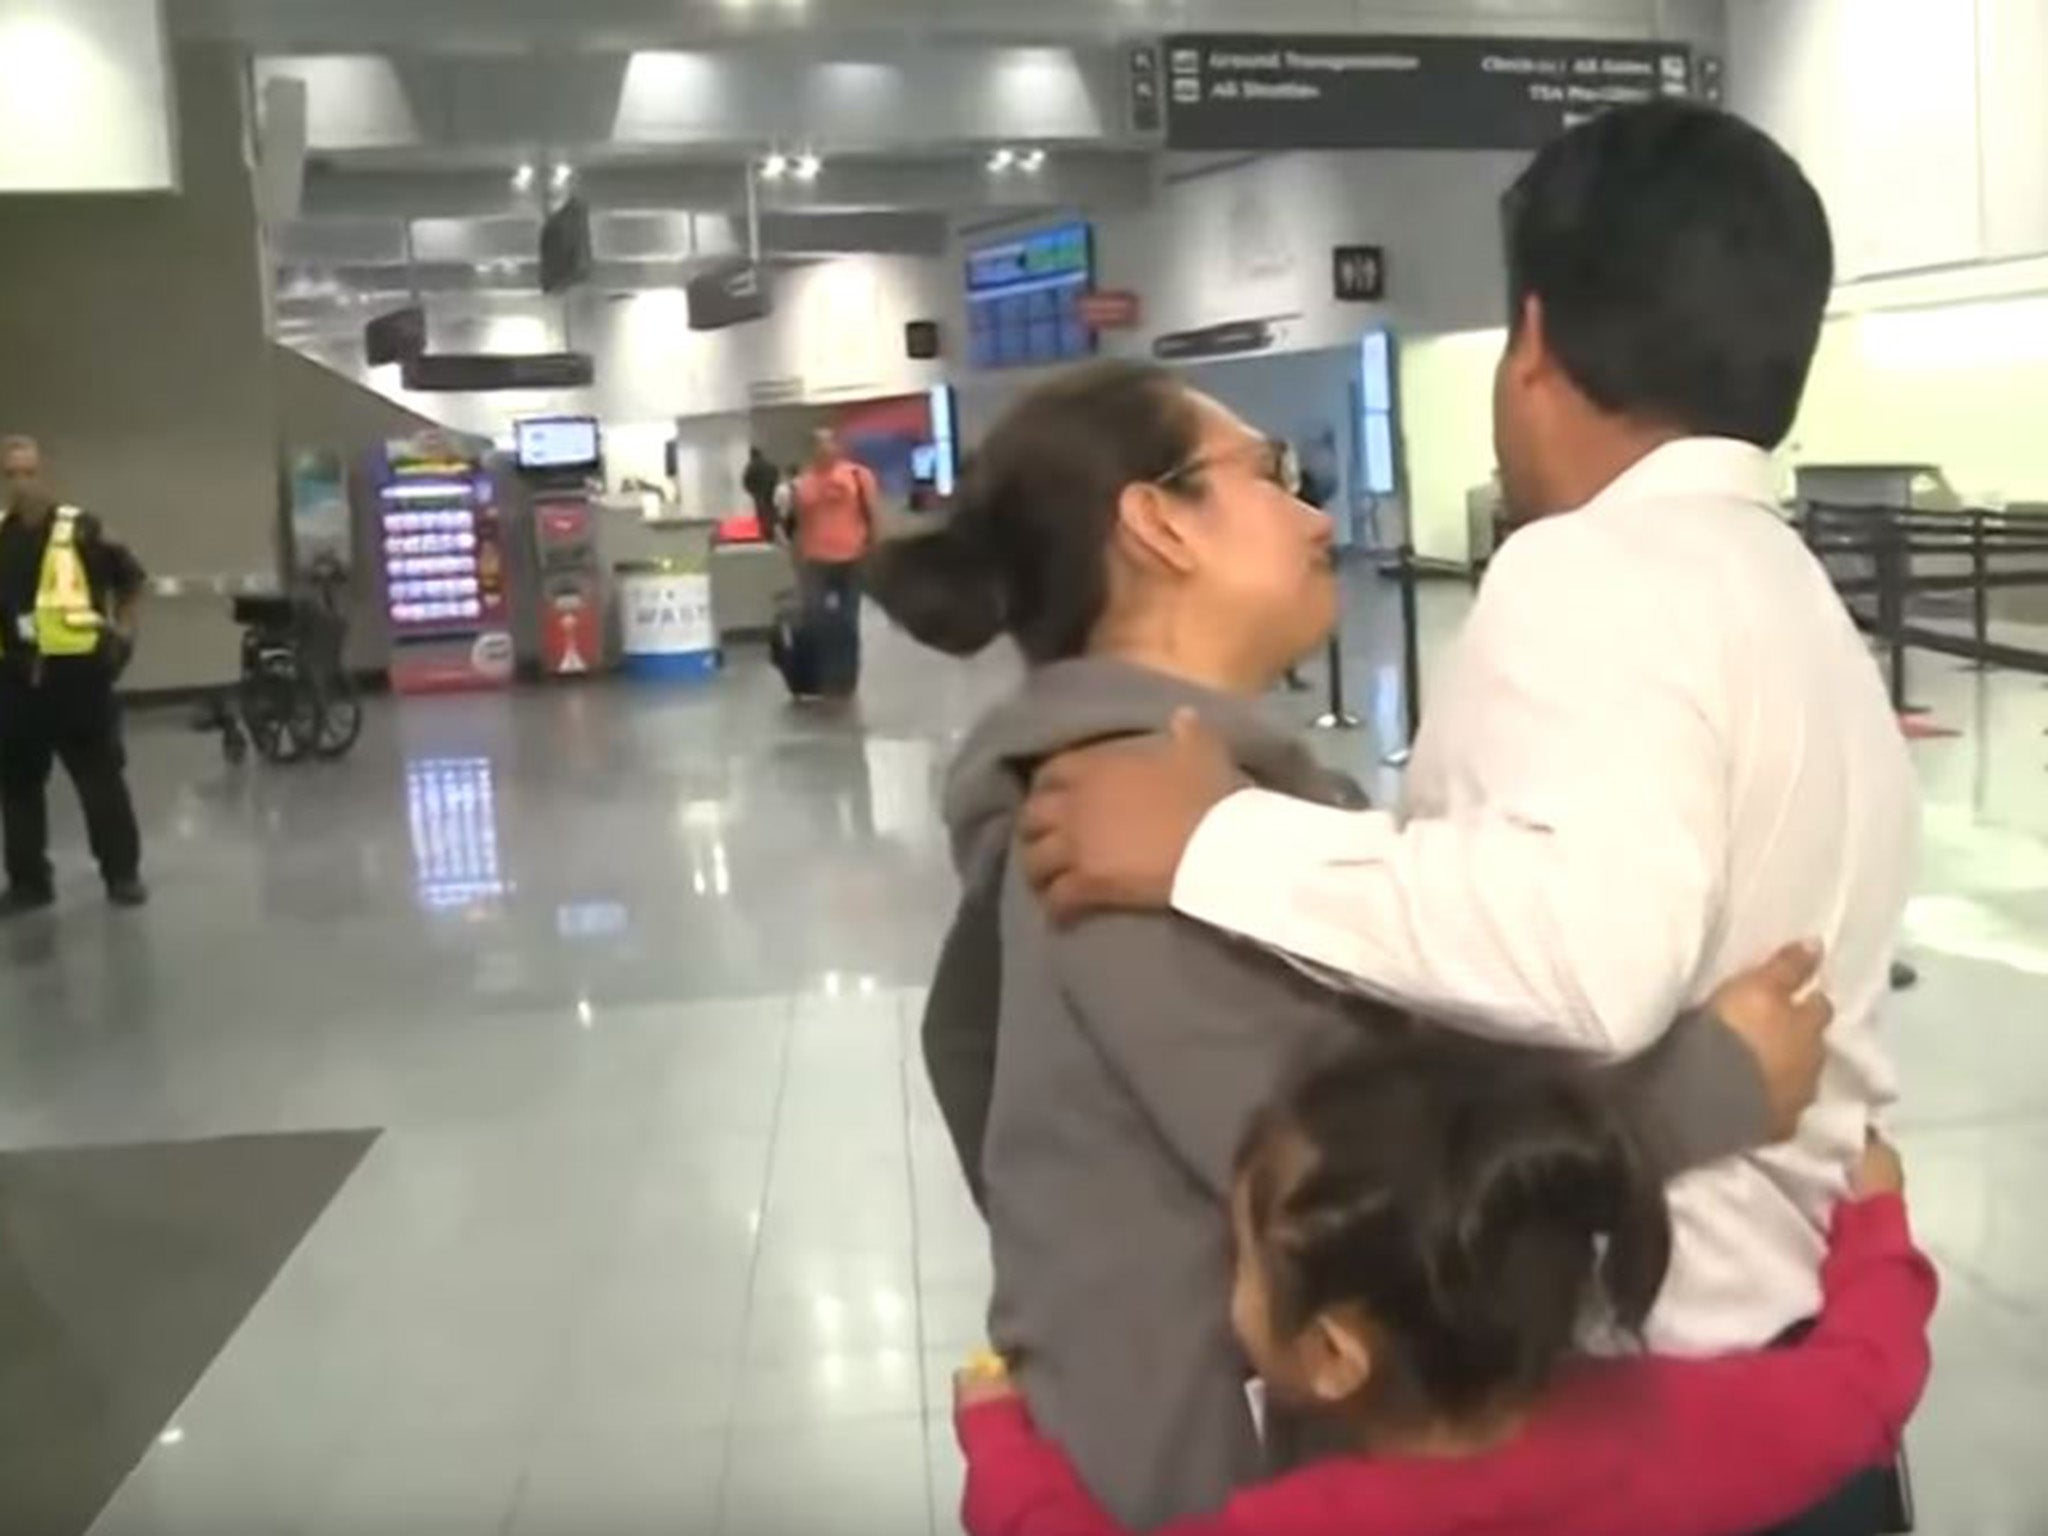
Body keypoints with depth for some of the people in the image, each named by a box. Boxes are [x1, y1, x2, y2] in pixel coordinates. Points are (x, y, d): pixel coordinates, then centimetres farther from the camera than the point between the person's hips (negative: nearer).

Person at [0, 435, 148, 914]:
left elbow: (131, 580, 8)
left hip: (76, 674, -4)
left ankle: (123, 873, 12)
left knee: (101, 778, 2)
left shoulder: (81, 530, -6)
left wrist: (123, 632, 4)